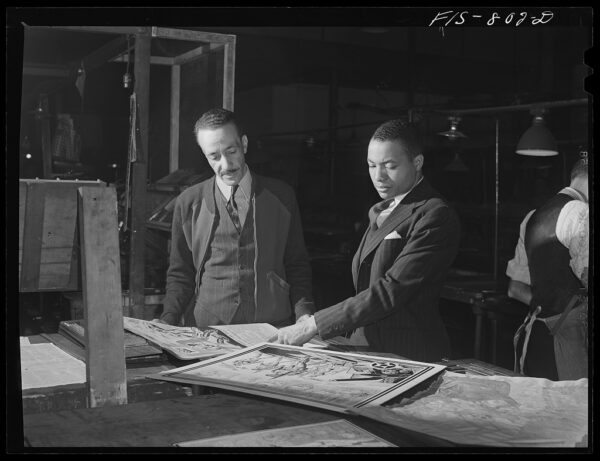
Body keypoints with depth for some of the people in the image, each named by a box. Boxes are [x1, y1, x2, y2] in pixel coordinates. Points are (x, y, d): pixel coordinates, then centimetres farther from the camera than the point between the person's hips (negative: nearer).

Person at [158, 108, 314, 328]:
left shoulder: (282, 196, 9)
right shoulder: (188, 203, 8)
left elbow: (297, 266, 13)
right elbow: (180, 274, 12)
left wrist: (304, 316, -2)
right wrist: (167, 322, -4)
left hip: (274, 328, 0)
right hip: (207, 329, 0)